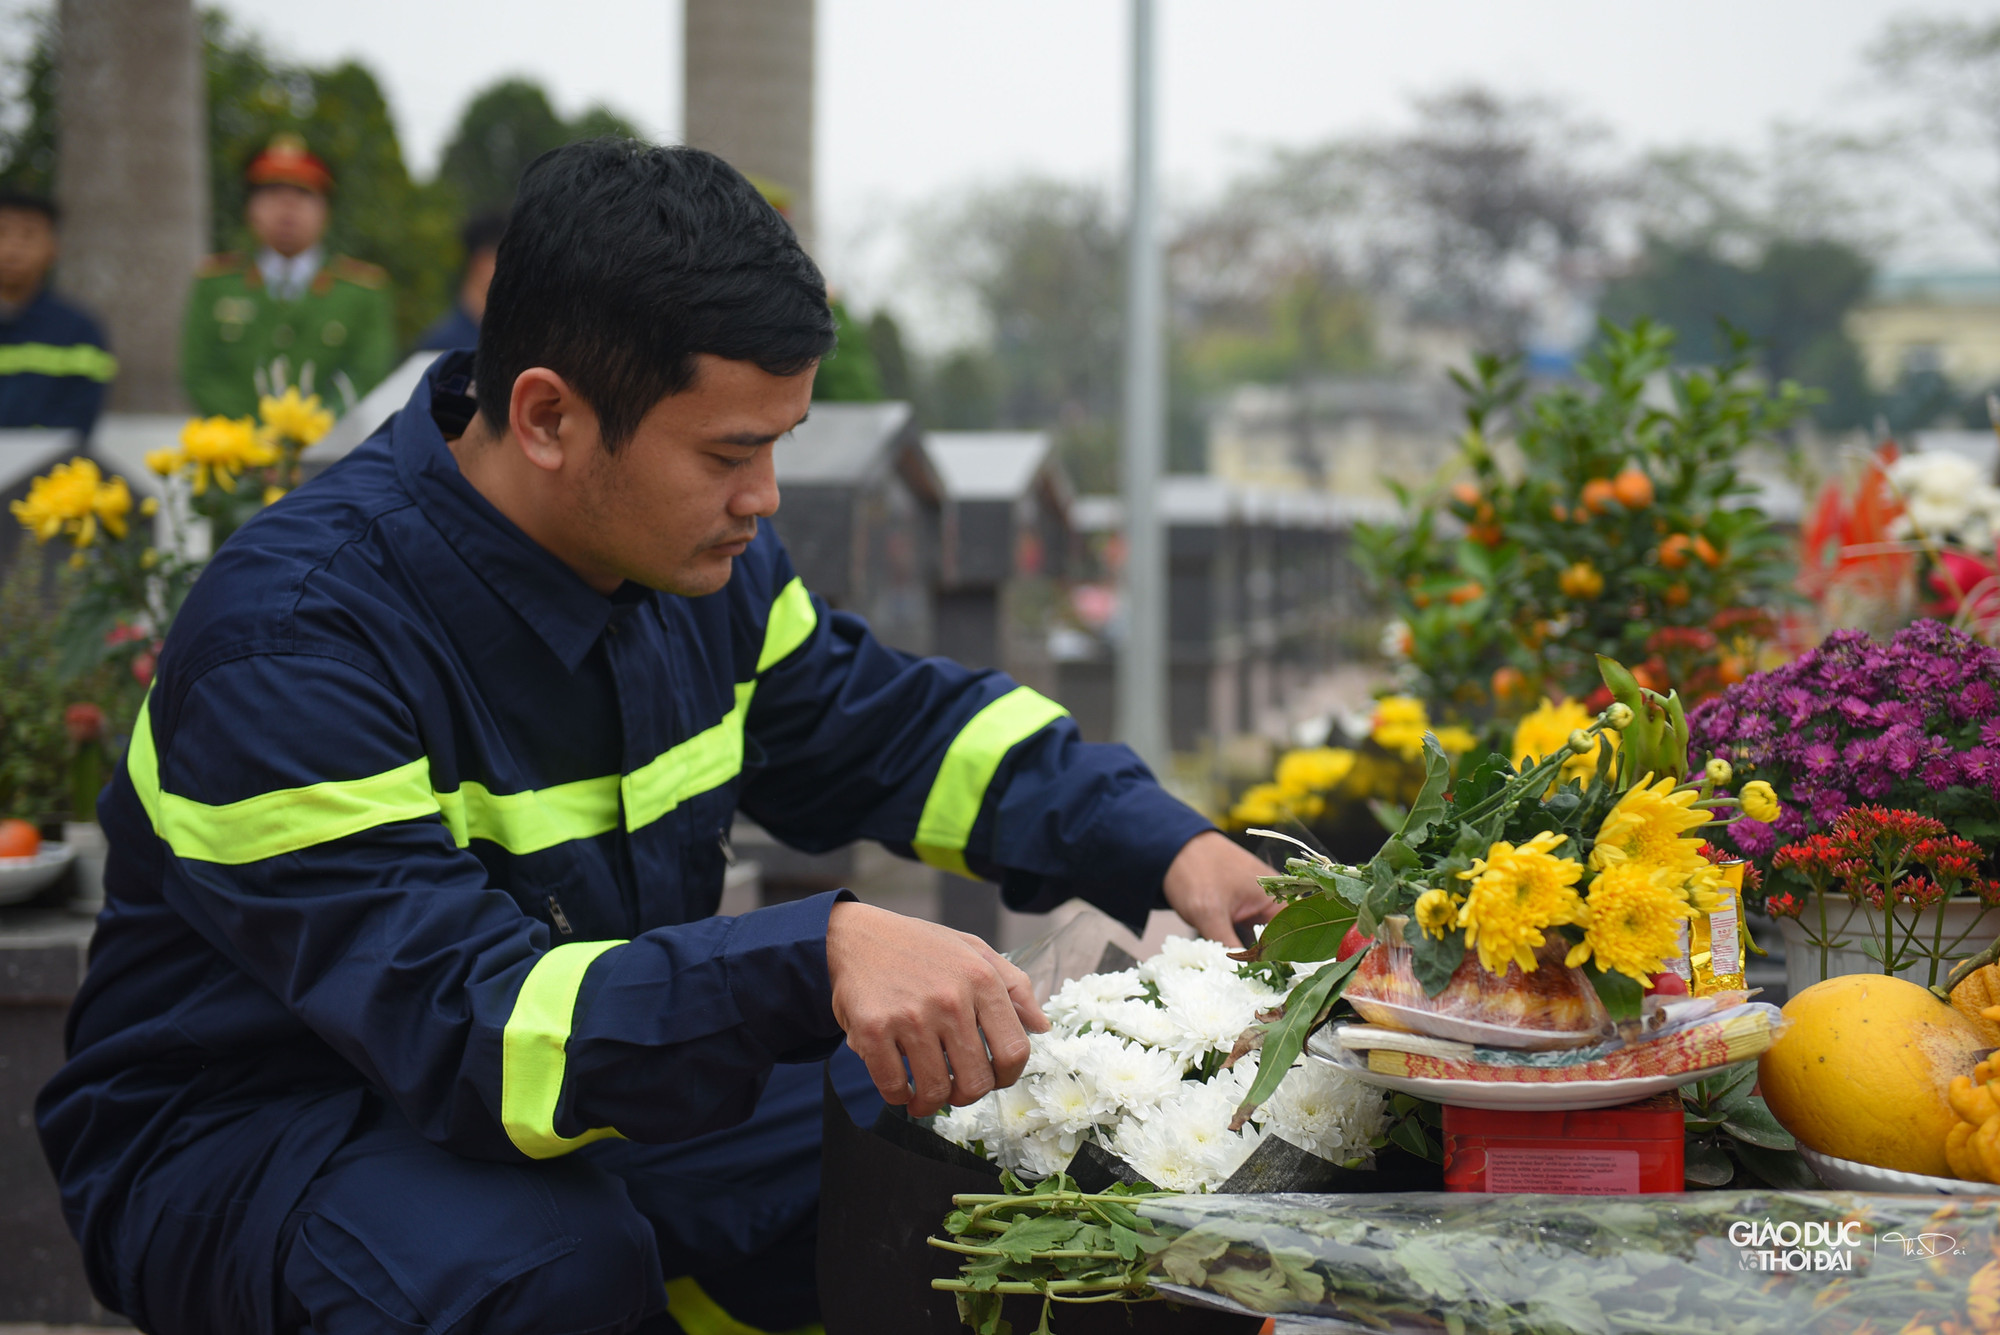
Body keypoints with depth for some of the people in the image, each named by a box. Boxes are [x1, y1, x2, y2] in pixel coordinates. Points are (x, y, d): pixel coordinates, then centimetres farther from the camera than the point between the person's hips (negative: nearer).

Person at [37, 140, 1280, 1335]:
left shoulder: (697, 558, -2)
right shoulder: (292, 638, -27)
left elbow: (900, 730, 12)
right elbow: (465, 1023, -36)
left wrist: (1168, 848, -2)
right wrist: (817, 957, -49)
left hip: (605, 1097, 7)